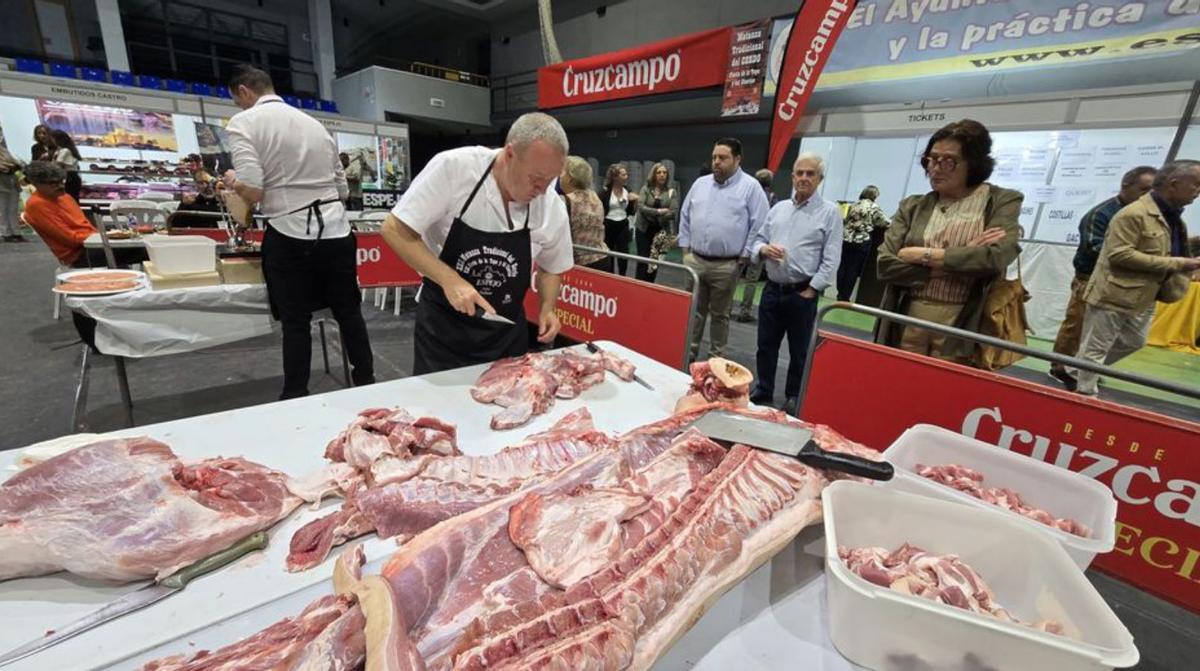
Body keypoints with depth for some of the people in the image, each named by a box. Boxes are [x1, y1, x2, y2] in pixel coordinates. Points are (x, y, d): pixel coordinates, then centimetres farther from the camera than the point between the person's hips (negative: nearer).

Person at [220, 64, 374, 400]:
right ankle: (366, 383, 25)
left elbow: (253, 191, -13)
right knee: (349, 313, 14)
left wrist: (233, 182, 8)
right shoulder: (314, 122, 15)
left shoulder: (243, 122, -2)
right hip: (336, 232, 4)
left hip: (291, 236, -4)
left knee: (296, 322, 7)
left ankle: (296, 398, 19)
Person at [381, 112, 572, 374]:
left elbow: (551, 268, 7)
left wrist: (547, 309, -10)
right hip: (442, 324, -2)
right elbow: (395, 230, -13)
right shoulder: (453, 167, -18)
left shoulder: (553, 209, -9)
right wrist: (449, 279, -24)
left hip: (507, 334, 3)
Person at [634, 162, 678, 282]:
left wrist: (653, 216, -16)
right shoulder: (645, 189, 1)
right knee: (643, 261, -3)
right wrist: (659, 211, -20)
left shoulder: (672, 192, 1)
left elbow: (674, 213, -9)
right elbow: (641, 206, -12)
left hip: (661, 231, 1)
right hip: (644, 230, -1)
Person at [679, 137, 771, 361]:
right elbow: (685, 216, 16)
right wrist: (685, 247, 10)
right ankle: (688, 352, 23)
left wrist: (744, 256, -7)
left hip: (726, 265, -4)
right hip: (694, 260, 4)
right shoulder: (700, 184, 10)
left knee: (719, 315, 8)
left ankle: (715, 358, 20)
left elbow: (759, 225, -6)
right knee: (693, 310, 11)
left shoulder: (750, 187, -4)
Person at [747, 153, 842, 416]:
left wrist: (810, 291, -13)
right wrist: (763, 249, -10)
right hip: (772, 290, 4)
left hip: (802, 294, -4)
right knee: (766, 346, 12)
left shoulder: (830, 212, -3)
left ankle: (793, 399, 24)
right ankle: (763, 392, 29)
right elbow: (757, 239, 13)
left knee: (799, 352, 8)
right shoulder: (778, 208, 11)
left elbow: (831, 259, -8)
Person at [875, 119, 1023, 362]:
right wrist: (961, 261, -11)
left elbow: (995, 258, -14)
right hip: (906, 325, 2)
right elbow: (886, 264, -5)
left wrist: (922, 255, -9)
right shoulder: (912, 206, 7)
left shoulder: (1003, 202, 3)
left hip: (961, 330, -2)